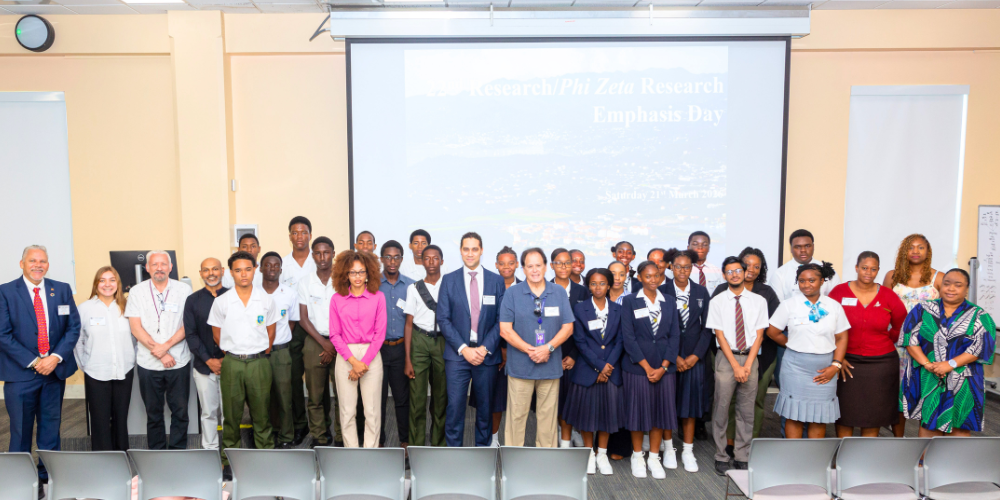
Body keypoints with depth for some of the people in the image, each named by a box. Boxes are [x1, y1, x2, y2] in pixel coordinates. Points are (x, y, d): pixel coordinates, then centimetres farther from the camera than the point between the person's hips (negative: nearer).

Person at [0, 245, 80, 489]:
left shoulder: (62, 290, 6)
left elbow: (73, 327, 4)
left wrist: (56, 357, -10)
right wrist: (33, 361, -13)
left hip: (55, 369, 3)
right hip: (20, 373, -3)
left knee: (51, 428, 11)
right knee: (21, 430, 6)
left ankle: (49, 475, 21)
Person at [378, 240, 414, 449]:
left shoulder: (409, 285, 5)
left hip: (401, 347, 1)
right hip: (377, 347, -1)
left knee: (402, 396, 7)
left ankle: (405, 439, 20)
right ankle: (378, 440, 19)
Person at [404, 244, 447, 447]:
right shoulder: (414, 288, 5)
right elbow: (409, 323, 4)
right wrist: (407, 359, -1)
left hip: (443, 341, 1)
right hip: (419, 341, 0)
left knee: (441, 396, 4)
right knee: (417, 396, -2)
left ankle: (438, 442, 18)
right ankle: (416, 445, 9)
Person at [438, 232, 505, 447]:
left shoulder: (497, 281, 4)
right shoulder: (449, 280, 3)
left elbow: (501, 320, 1)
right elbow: (443, 319, -1)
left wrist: (485, 348, -10)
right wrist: (463, 349, -11)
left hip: (487, 354, 1)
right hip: (457, 354, -1)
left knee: (485, 406, 10)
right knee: (455, 407, -3)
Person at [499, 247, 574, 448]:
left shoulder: (559, 292, 6)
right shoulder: (512, 293, 0)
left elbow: (568, 327, 4)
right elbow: (505, 329, -5)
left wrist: (548, 348, -11)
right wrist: (530, 350, -13)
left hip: (551, 366, 2)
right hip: (520, 366, -2)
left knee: (547, 415, 8)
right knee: (517, 415, 2)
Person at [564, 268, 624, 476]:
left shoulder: (617, 310, 7)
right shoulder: (579, 309, 0)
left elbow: (620, 341, 2)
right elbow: (580, 341, -5)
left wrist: (608, 365, -10)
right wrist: (598, 366, -12)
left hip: (611, 370, 2)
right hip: (587, 369, -2)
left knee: (608, 410, 5)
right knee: (587, 410, 3)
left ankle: (602, 455, 19)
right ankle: (589, 453, 19)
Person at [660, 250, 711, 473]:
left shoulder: (701, 292, 5)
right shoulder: (662, 292, -4)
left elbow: (707, 327, 4)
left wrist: (695, 355, -6)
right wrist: (674, 357, -10)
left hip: (694, 358, 2)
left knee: (690, 403, 6)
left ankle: (688, 451, 17)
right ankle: (668, 448, 21)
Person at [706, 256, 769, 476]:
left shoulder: (758, 301, 5)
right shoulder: (717, 302, 1)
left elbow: (759, 334, 2)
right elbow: (720, 335, -4)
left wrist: (748, 365, -9)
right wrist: (736, 365, -11)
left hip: (750, 357, 2)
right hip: (726, 358, -1)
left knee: (747, 410, 6)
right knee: (721, 409, 1)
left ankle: (742, 458, 16)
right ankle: (721, 458, 12)